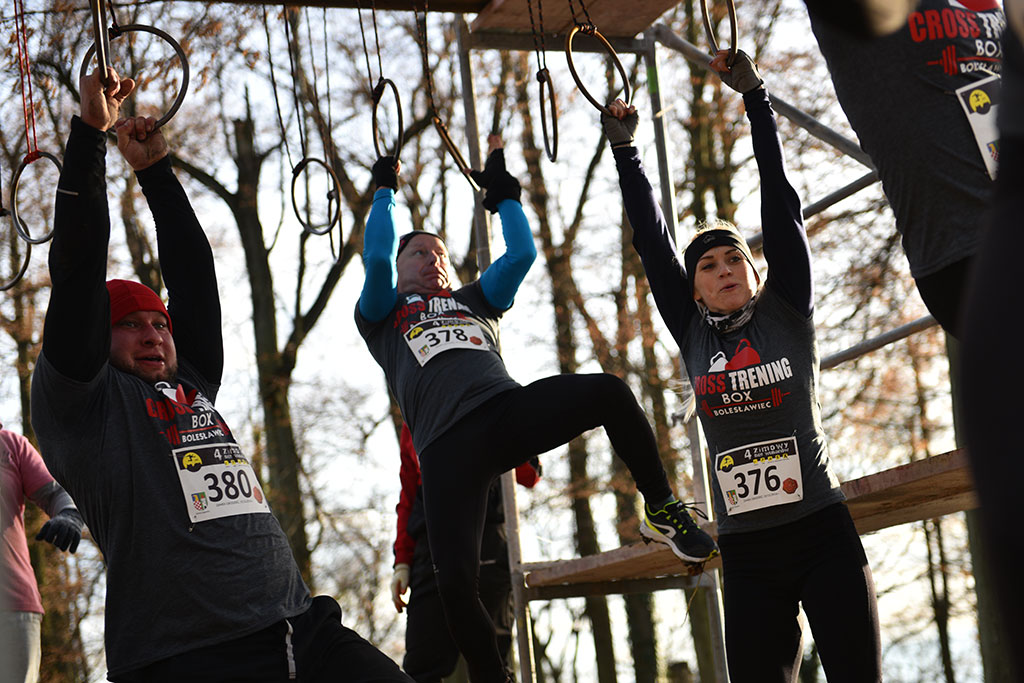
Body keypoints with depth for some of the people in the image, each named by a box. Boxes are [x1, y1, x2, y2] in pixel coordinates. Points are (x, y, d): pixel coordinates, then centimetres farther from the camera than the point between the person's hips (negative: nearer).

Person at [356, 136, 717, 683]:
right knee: (454, 580, -19)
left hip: (511, 407, 2)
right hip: (448, 444, -2)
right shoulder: (382, 316, 26)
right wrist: (385, 193, 21)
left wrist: (503, 193, 31)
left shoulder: (475, 300, 34)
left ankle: (663, 513, -6)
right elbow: (375, 257, 9)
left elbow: (521, 254, 22)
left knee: (609, 392, -24)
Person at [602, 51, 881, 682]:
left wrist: (755, 97, -2)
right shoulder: (694, 336, 10)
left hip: (823, 530, -2)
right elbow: (651, 241, 10)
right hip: (747, 552, 2)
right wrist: (623, 148, 8)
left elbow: (782, 207, 0)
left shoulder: (788, 314, 4)